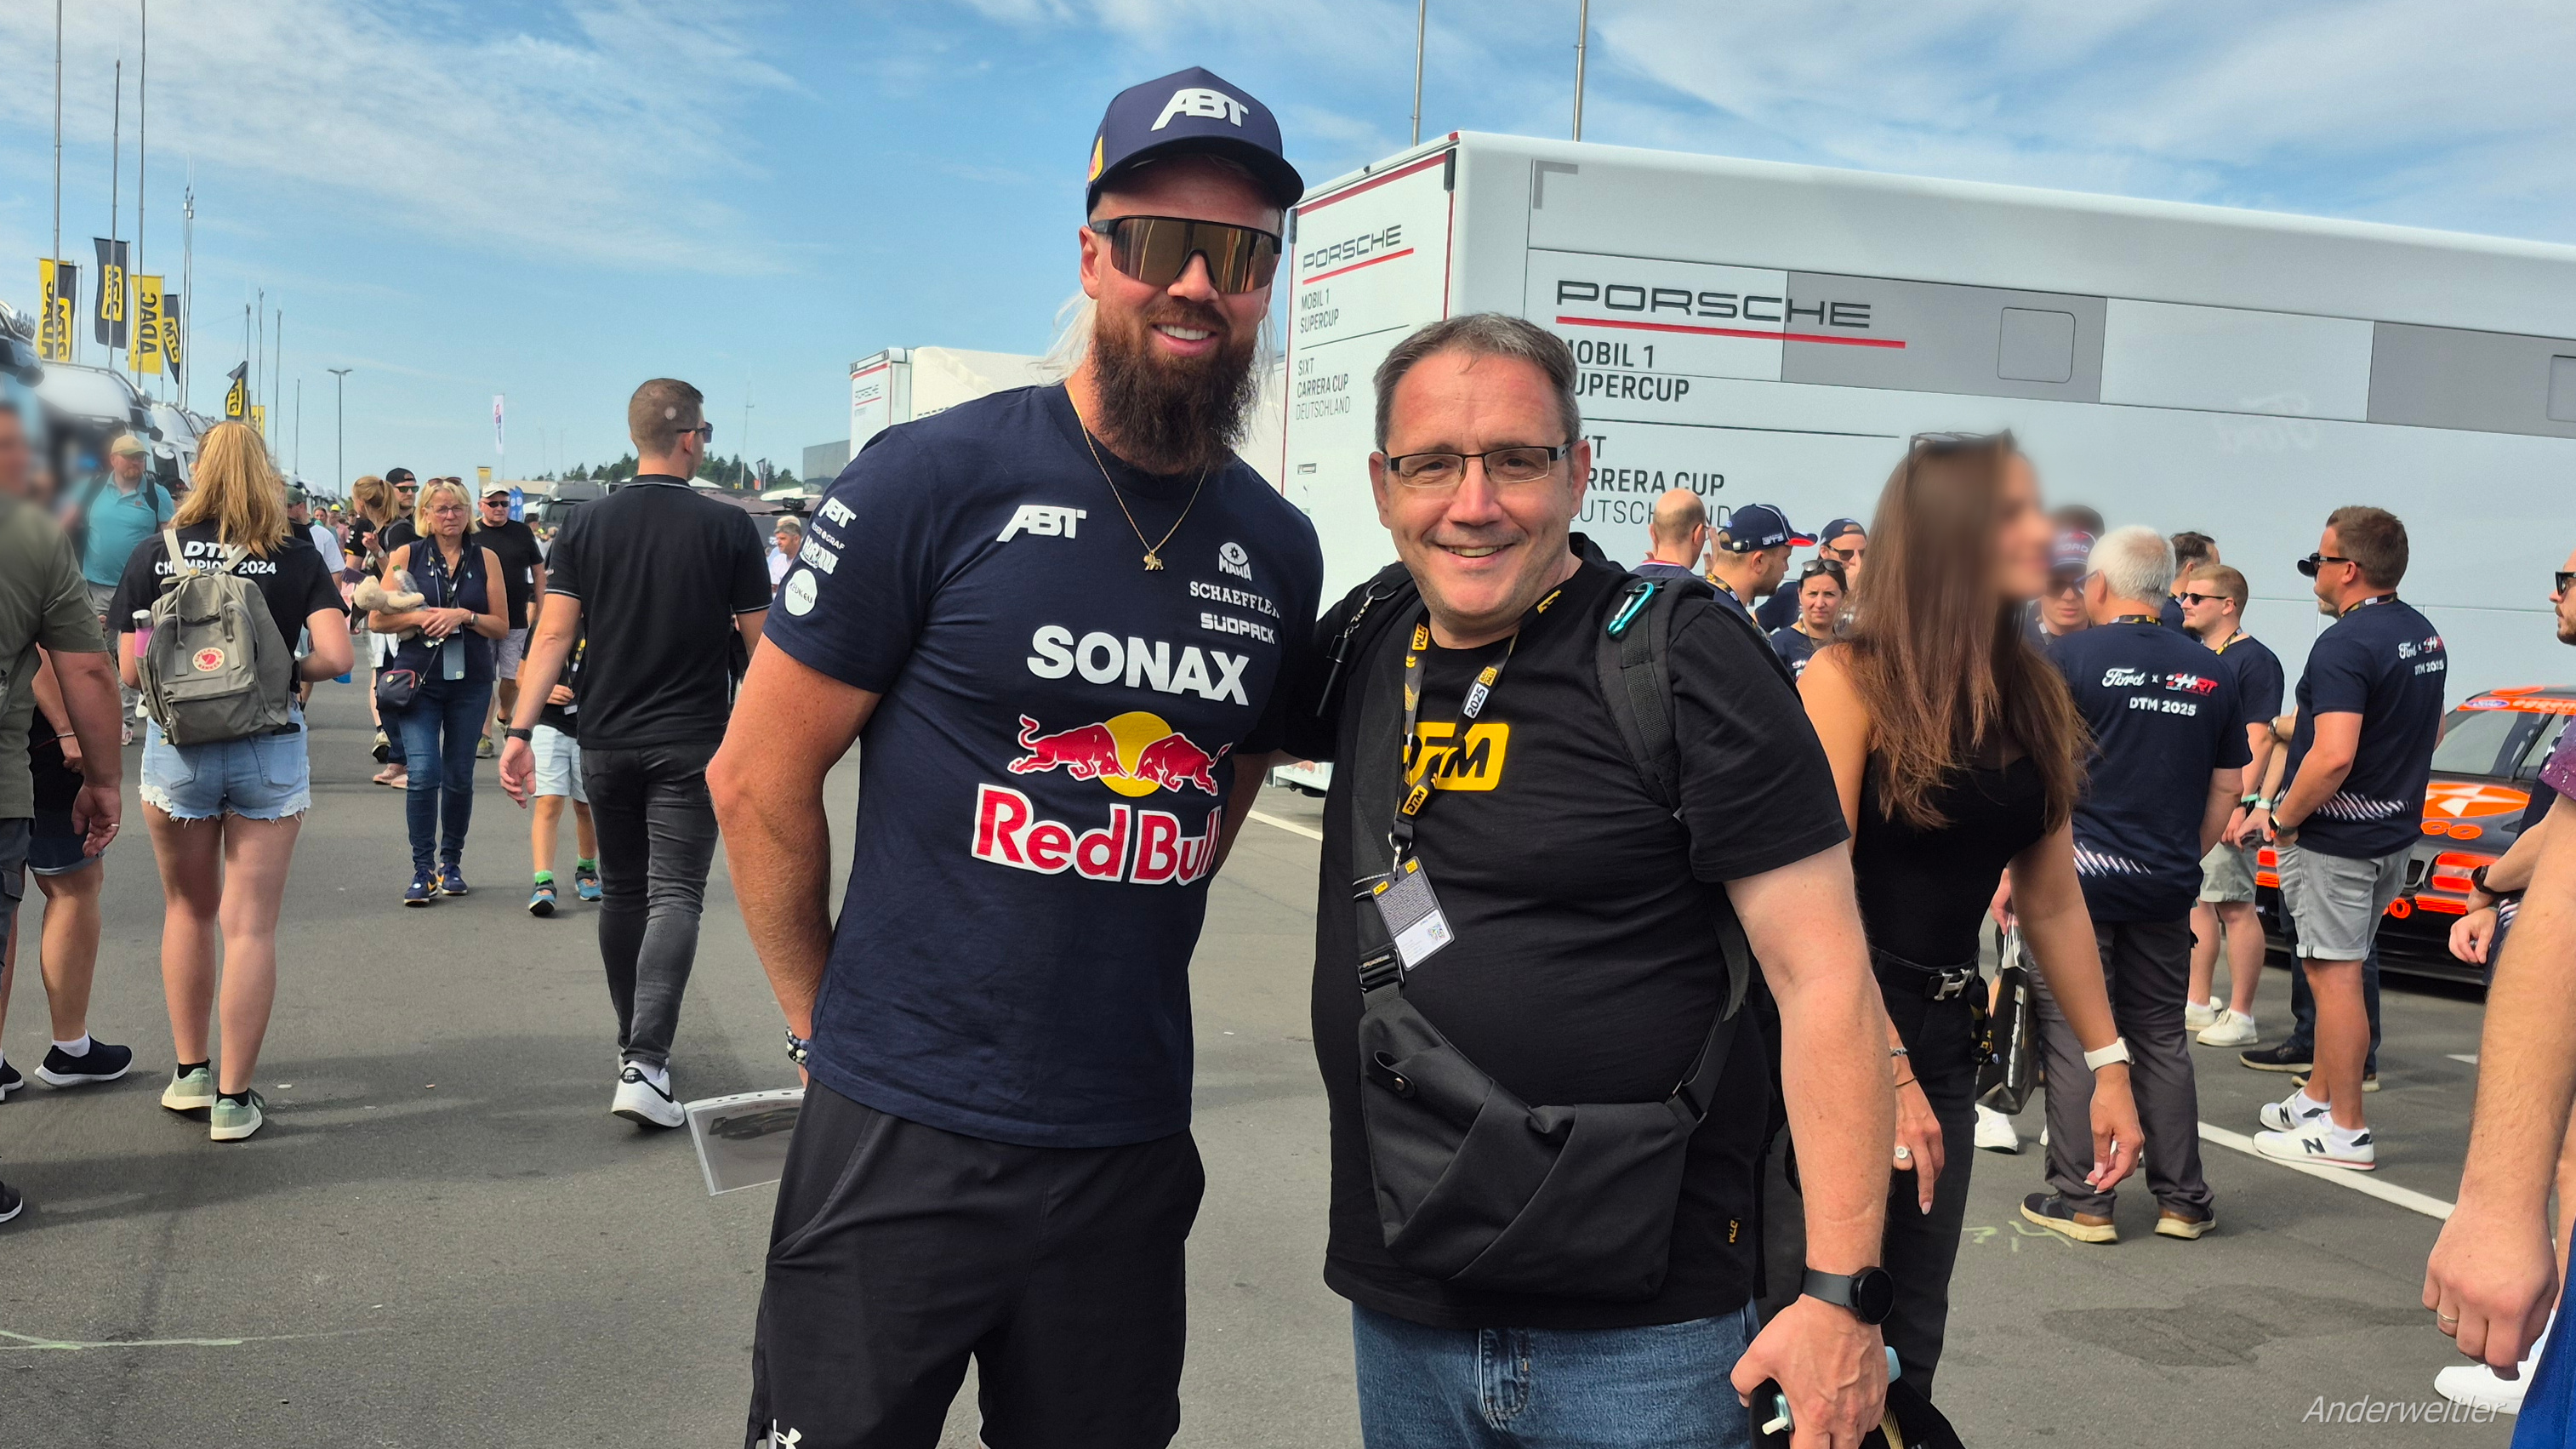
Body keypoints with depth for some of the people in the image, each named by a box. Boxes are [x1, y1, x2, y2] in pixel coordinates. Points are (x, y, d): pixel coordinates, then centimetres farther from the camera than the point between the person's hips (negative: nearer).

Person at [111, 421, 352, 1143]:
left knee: (188, 910, 20)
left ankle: (189, 1072, 27)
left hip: (176, 749, 1)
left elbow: (130, 670, 0)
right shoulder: (295, 556, -2)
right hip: (270, 750, -1)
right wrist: (283, 671, 8)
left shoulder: (156, 552, 0)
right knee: (250, 925, 2)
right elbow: (336, 656, -12)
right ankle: (233, 1097, 5)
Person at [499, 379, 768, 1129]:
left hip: (607, 742, 3)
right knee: (674, 896, -3)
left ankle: (634, 1045, 29)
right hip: (690, 743, -3)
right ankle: (645, 1065, -16)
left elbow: (554, 635, -6)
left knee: (623, 891, 17)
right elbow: (759, 641, -3)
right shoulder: (729, 526, -7)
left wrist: (521, 732, -7)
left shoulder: (586, 525, 1)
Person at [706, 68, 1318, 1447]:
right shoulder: (932, 479, -10)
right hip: (902, 1133, -4)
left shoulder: (1280, 552, 4)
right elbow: (756, 776, -5)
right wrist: (829, 1015, 2)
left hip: (1132, 1144, 4)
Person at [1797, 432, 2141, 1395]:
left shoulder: (2036, 699, 8)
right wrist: (1888, 1071, -20)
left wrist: (2107, 1061, 12)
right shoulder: (1853, 678, -13)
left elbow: (2052, 901, 14)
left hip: (1943, 1028, 7)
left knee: (1909, 1340, 12)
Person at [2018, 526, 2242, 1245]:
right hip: (2167, 886, 5)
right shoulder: (2209, 673, 7)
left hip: (2076, 876, -4)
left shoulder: (2066, 658, -8)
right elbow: (2228, 786, 12)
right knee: (2162, 1038, 14)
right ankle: (2182, 1200, 19)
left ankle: (2082, 1199, 5)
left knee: (2075, 1035, 3)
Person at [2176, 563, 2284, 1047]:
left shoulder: (2254, 659, -9)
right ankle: (2198, 1005, 19)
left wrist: (2243, 802, -21)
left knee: (2235, 906, -5)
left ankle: (2240, 1017, -1)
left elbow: (2260, 739, -15)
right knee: (2197, 900, 12)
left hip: (2225, 803, -8)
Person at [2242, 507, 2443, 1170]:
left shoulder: (2344, 645, -21)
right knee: (2339, 970, 19)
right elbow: (2431, 731, 22)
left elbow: (2334, 756, -30)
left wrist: (2280, 819, -17)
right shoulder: (2424, 635, 10)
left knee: (2335, 973, -3)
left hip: (2335, 836, -10)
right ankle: (2317, 1097, 30)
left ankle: (2345, 1131, 3)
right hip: (2396, 830, 10)